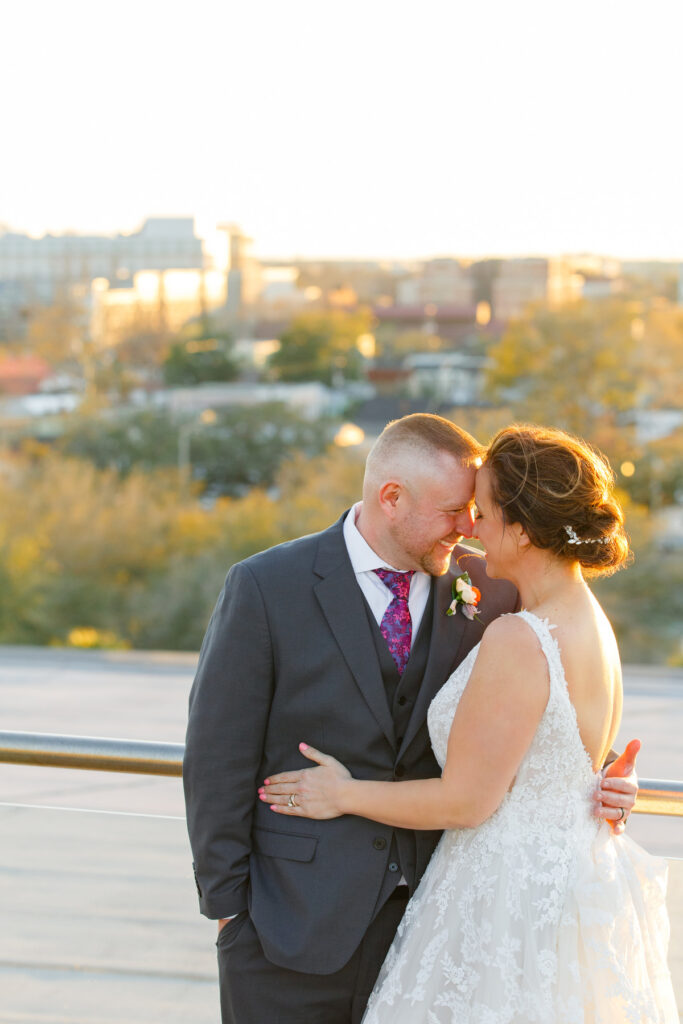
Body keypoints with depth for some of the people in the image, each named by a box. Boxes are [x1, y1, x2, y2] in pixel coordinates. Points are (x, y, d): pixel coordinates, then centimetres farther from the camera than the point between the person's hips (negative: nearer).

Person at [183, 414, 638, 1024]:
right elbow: (218, 760, -5)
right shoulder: (266, 588, -7)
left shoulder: (486, 591, 2)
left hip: (430, 918, 3)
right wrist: (226, 902, -6)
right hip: (294, 925, -2)